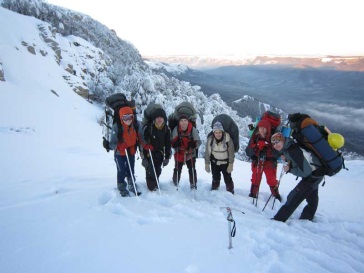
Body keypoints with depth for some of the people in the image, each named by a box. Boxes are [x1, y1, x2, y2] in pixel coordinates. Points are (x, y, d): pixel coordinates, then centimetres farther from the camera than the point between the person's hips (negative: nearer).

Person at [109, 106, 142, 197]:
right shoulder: (116, 127, -23)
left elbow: (140, 137, 0)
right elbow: (112, 143, -20)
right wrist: (119, 147, -39)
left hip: (131, 152, 4)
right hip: (120, 153, -3)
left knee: (131, 171, 20)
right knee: (121, 171, 6)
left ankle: (132, 186, 43)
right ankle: (122, 189, 29)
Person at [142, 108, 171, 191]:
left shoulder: (167, 129, -4)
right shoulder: (148, 128, -17)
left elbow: (168, 144, 4)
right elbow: (144, 144, -14)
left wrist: (167, 157, 4)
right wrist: (144, 157, -14)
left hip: (160, 154, 4)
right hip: (149, 153, -3)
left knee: (157, 171, 10)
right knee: (150, 171, -6)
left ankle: (155, 185, 32)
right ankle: (152, 187, 15)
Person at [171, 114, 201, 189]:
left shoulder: (193, 130, -17)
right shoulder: (176, 130, -15)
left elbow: (198, 141, -12)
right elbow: (172, 143, -8)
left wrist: (193, 144, -34)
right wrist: (175, 143, -31)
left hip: (190, 154, -1)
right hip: (179, 154, 1)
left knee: (192, 170, 5)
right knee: (177, 170, 17)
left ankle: (193, 186, 26)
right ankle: (175, 184, 40)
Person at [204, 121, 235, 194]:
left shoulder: (227, 139, -23)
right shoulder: (210, 139, -18)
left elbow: (231, 152, -14)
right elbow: (207, 152, -8)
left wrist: (231, 164, -13)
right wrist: (207, 164, -5)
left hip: (225, 162, -1)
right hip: (215, 162, 2)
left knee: (228, 179, 5)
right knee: (215, 179, 12)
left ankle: (230, 193, 24)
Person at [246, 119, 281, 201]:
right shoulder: (255, 138, -8)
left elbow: (277, 154, -17)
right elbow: (248, 151, -10)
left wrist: (268, 147, -30)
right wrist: (256, 147, -26)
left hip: (270, 164, -1)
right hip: (257, 163, 2)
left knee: (272, 182, 16)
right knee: (255, 180, 17)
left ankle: (276, 196, 37)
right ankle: (253, 195, 33)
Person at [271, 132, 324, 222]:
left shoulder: (293, 150, -31)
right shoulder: (287, 148, -4)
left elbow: (305, 171, -32)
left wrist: (289, 169, -20)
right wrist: (286, 159, -7)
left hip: (314, 174, -10)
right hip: (312, 173, 10)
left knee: (294, 197, -13)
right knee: (312, 201, 27)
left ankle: (278, 220, -10)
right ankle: (305, 219, 45)